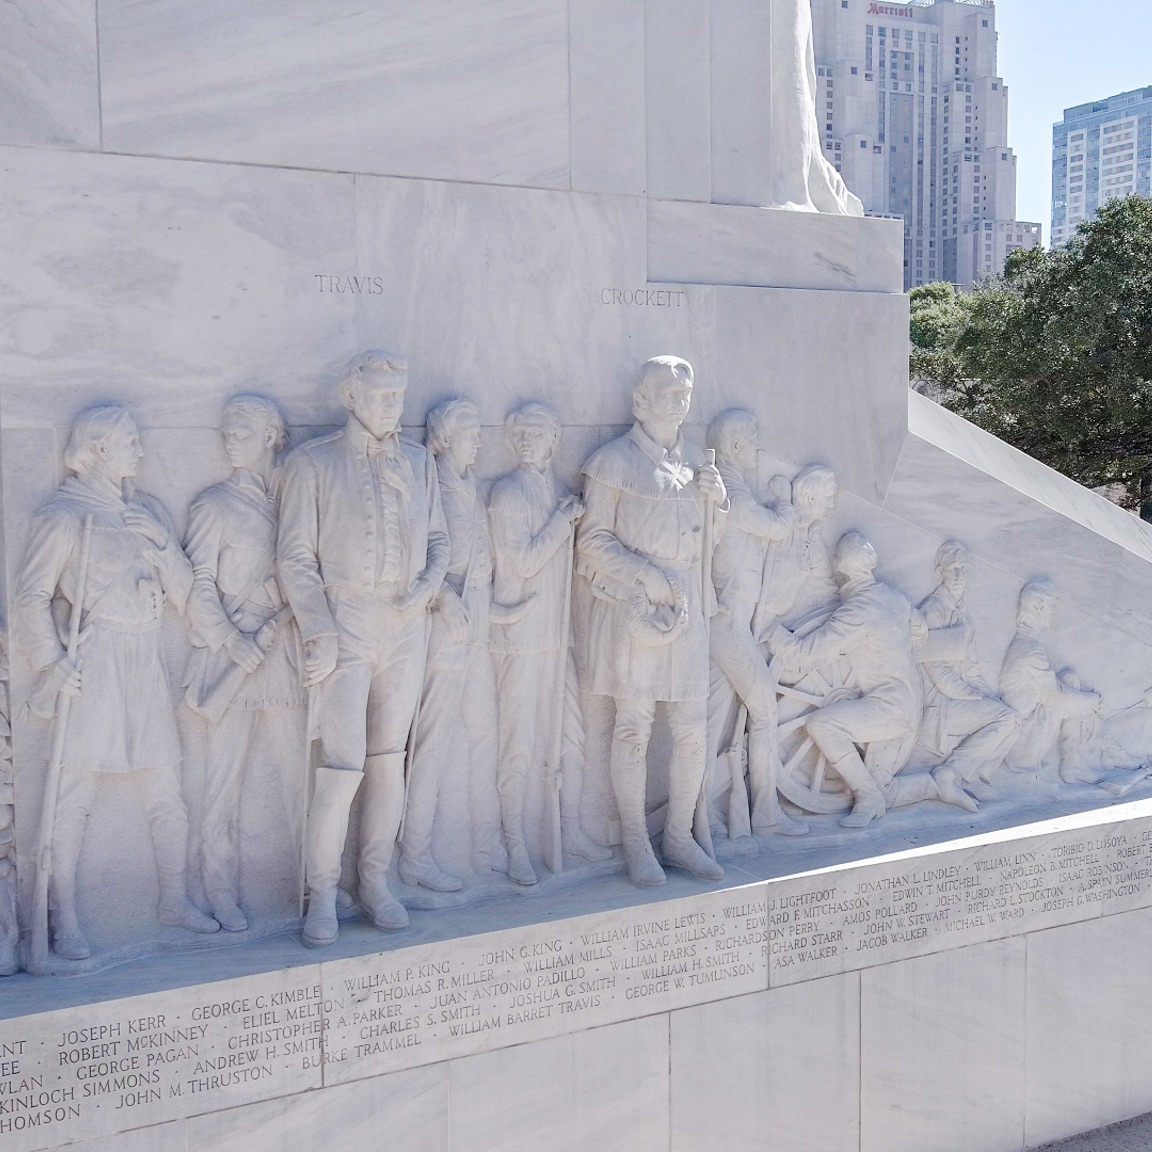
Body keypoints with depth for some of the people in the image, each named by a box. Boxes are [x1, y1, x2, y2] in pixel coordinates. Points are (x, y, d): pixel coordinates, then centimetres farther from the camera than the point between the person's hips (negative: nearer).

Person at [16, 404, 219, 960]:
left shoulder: (148, 510, 13)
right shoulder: (64, 514, -3)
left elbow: (184, 595, 11)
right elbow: (32, 595, -5)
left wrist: (161, 543, -4)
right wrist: (52, 661, -14)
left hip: (147, 662, 6)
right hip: (93, 666, -6)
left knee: (166, 789, 9)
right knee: (73, 794, -3)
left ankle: (174, 898, 22)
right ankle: (64, 918, 7)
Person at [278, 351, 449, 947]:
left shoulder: (418, 462, 12)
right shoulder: (312, 462, -1)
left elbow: (437, 537, 17)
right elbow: (295, 556, -4)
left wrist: (429, 584, -4)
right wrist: (320, 634, -12)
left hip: (406, 628, 4)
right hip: (345, 626, -4)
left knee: (389, 758, 9)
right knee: (343, 764, -9)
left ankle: (376, 882, 22)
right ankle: (322, 895, 4)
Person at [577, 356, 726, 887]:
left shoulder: (691, 461, 15)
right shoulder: (615, 460, -3)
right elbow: (593, 541, -6)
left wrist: (714, 498, 5)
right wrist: (648, 577, -16)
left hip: (685, 608, 6)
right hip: (631, 607, -6)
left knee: (693, 726, 5)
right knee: (634, 726, -1)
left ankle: (679, 835, 18)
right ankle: (636, 844, 11)